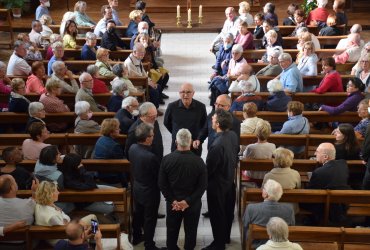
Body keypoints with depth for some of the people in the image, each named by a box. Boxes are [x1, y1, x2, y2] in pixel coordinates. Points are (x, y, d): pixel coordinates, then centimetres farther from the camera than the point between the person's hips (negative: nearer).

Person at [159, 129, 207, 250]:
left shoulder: (167, 159, -16)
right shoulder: (198, 161, -19)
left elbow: (162, 183, -11)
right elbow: (203, 186, -16)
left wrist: (173, 200, -7)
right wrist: (188, 201, -13)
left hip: (172, 202, 1)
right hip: (193, 203, -1)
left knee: (172, 230, 22)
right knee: (191, 231, 18)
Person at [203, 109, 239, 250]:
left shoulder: (217, 145, -33)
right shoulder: (233, 136, -9)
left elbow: (209, 168, -23)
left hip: (217, 184, -8)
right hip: (230, 179, 8)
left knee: (217, 215, 9)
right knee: (228, 211, 23)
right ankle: (226, 237, 41)